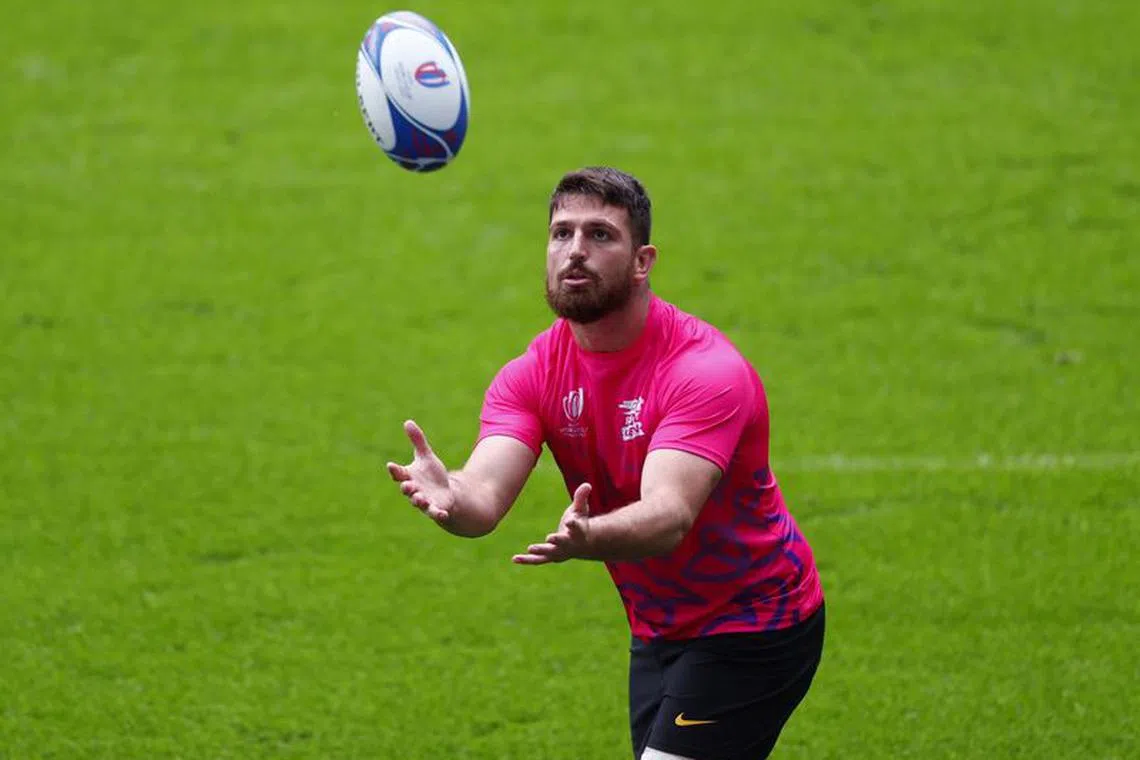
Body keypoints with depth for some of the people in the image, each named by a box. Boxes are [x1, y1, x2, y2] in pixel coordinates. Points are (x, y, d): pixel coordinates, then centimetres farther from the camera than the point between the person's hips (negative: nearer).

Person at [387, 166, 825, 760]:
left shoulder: (708, 371, -25)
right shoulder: (532, 376, -7)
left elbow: (670, 515, -39)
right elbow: (486, 491, -23)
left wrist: (587, 538, -61)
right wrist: (451, 498, -49)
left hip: (754, 627, -7)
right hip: (658, 633, 7)